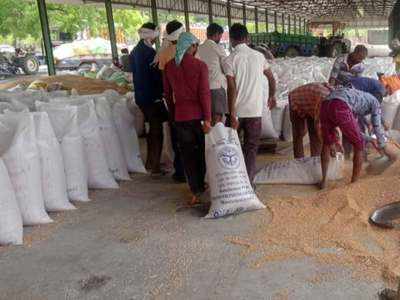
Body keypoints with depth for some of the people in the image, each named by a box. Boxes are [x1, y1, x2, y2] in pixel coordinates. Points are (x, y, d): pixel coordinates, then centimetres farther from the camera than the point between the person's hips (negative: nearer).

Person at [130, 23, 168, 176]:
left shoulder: (135, 51, 9)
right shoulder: (149, 52, -18)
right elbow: (158, 75, -16)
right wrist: (162, 91, -3)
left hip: (140, 96, 9)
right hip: (152, 97, -9)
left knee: (153, 129, 20)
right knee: (157, 131, 0)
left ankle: (150, 162, 28)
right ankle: (155, 167, 4)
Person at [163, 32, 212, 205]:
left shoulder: (169, 66, 2)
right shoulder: (200, 66, -10)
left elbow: (167, 93, 8)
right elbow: (204, 93, -13)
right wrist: (207, 118, -12)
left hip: (180, 115, 2)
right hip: (198, 114, -2)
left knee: (187, 154, 9)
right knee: (203, 151, 17)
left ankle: (195, 191, 11)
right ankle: (201, 184, 29)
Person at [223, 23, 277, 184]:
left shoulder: (229, 60, -9)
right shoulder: (258, 56, 2)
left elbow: (232, 89, -15)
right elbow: (271, 78, 13)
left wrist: (232, 115, -15)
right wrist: (271, 96, 30)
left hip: (237, 111, -2)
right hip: (255, 110, 2)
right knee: (251, 147, 9)